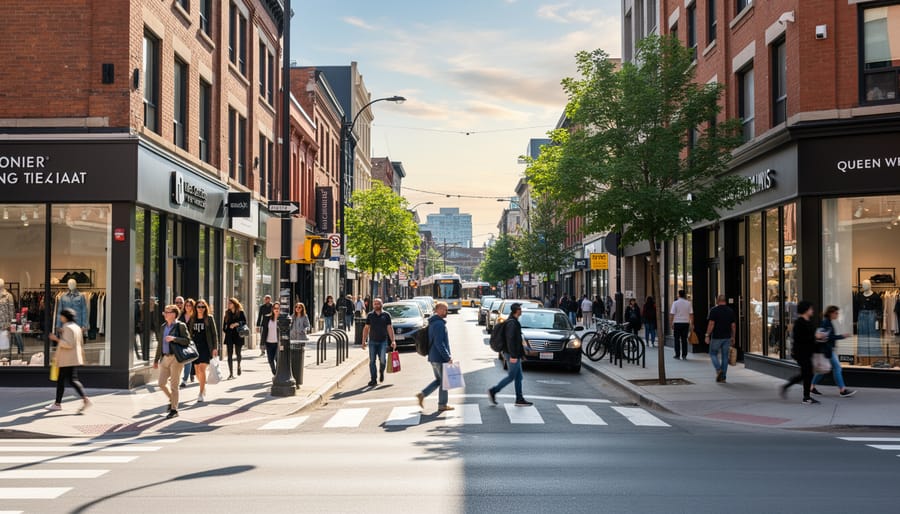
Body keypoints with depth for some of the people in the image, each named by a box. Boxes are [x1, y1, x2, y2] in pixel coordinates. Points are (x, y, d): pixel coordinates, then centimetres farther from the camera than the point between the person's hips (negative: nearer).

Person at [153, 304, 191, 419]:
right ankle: (172, 400, 31)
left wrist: (174, 338, -23)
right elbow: (160, 344, 19)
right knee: (161, 383, 5)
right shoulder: (163, 327, 14)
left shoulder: (181, 326, -6)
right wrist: (156, 360, 19)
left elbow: (187, 341, -12)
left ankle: (174, 409, 10)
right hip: (165, 358, 6)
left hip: (176, 358, -6)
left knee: (173, 385, -1)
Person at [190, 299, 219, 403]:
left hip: (206, 347, -4)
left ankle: (201, 394, -11)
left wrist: (215, 348, -6)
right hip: (195, 347, 4)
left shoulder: (209, 318, -1)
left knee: (202, 370, -13)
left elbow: (214, 333, -1)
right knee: (197, 370, 9)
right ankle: (204, 389, 30)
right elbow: (189, 334, 13)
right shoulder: (192, 319, 9)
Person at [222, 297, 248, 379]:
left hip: (238, 336, -3)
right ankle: (231, 373, -1)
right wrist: (225, 330, 5)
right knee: (230, 354, -2)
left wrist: (236, 324, -21)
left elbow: (245, 322, -8)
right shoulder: (227, 313, 10)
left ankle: (238, 366, 37)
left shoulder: (241, 312, -3)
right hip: (229, 336, 3)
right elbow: (224, 324, 16)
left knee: (238, 353, 5)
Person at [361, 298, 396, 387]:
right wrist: (363, 341, 5)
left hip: (383, 341, -1)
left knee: (382, 360, -12)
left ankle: (381, 371, 20)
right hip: (372, 341, 1)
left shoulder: (386, 315, 4)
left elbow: (389, 328, 5)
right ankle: (373, 379, 7)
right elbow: (366, 328, 10)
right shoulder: (370, 315, 7)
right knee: (372, 361, -1)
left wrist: (392, 341, -2)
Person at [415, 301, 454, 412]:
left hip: (433, 357, 9)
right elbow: (439, 343, -24)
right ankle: (442, 405, 11)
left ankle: (422, 394, 9)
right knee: (444, 381, 3)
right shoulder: (439, 324, -19)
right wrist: (448, 357, -20)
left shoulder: (433, 323, 13)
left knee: (438, 380, 18)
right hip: (440, 358, -9)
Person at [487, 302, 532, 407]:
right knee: (511, 376, -3)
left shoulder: (512, 322, 15)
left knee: (518, 377, 10)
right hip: (513, 355, -10)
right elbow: (510, 340, -24)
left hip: (514, 354, 10)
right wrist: (513, 356, -24)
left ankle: (519, 399, 13)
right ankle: (493, 391, 3)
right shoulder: (512, 323, -18)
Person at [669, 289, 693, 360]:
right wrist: (691, 324, 6)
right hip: (686, 323, 2)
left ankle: (677, 355, 6)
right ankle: (684, 355, 6)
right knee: (684, 339, 7)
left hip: (677, 323, -2)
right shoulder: (688, 303, 2)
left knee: (677, 339, 5)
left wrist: (671, 323, 1)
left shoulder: (675, 303, -5)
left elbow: (671, 314, -7)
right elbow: (691, 314, 1)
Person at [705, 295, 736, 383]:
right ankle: (723, 377, 9)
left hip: (716, 337, -4)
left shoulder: (714, 310, -8)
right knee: (725, 356, 9)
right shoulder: (730, 311, 5)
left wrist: (707, 335, -8)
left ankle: (718, 369, -11)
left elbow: (711, 324, -14)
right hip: (727, 337, 4)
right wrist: (733, 337, 14)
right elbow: (733, 325, 5)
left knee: (713, 354, 11)